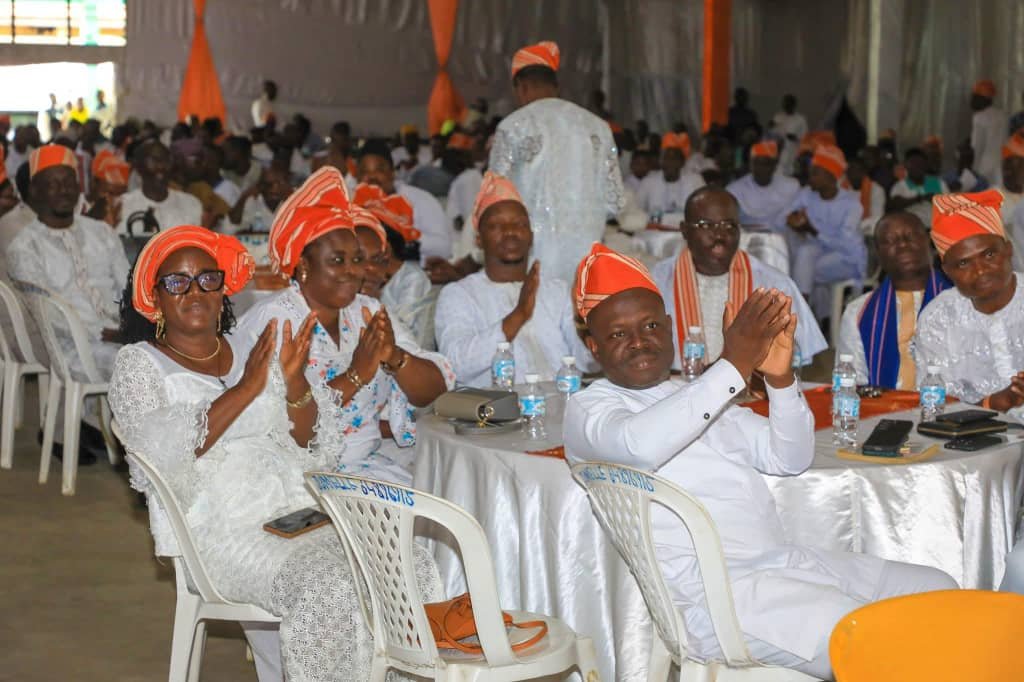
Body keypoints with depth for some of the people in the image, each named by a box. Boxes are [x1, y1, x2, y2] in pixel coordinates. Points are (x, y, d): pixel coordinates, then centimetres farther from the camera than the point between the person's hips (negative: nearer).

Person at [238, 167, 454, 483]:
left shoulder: (369, 312, 10)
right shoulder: (270, 320, -8)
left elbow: (435, 390, 2)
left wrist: (395, 358, -17)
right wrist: (355, 376, -22)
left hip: (370, 461, 7)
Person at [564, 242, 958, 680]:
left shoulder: (697, 398, 23)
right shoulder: (587, 409, 2)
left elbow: (791, 458, 16)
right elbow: (639, 445, -23)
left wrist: (780, 377, -3)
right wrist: (734, 366, -22)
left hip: (784, 561, 8)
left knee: (937, 591, 5)